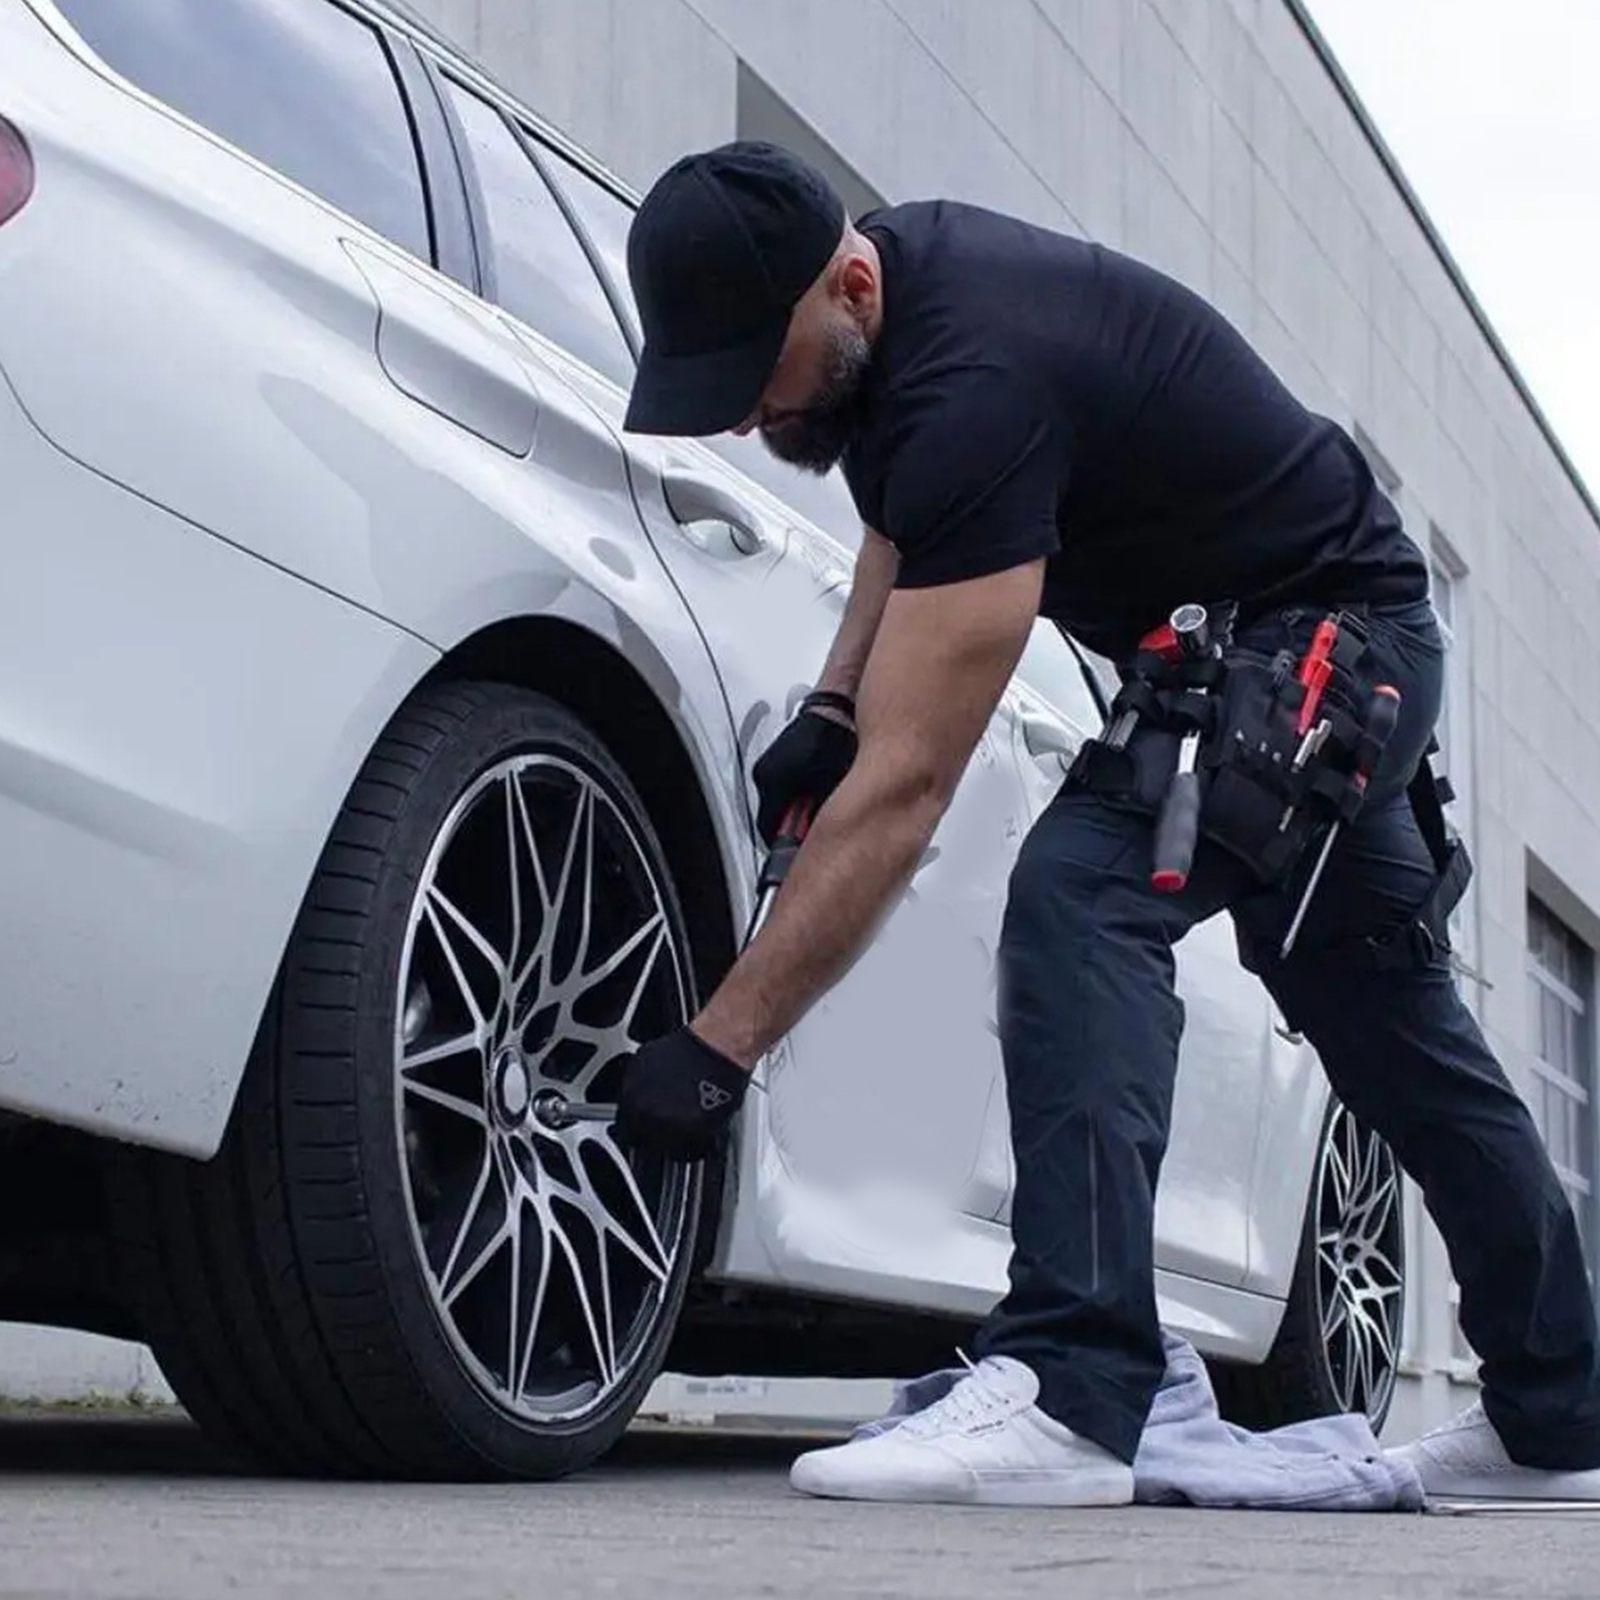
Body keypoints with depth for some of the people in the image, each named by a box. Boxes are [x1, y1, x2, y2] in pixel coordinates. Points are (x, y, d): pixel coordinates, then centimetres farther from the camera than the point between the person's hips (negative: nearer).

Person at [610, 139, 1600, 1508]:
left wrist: (719, 1048, -33)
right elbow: (910, 516, 16)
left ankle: (1067, 1396, -36)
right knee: (1392, 1025, 17)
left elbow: (904, 788, -35)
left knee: (1083, 896, -31)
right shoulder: (894, 275, -6)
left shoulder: (976, 383, -34)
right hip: (1334, 642, 10)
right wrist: (834, 702, -1)